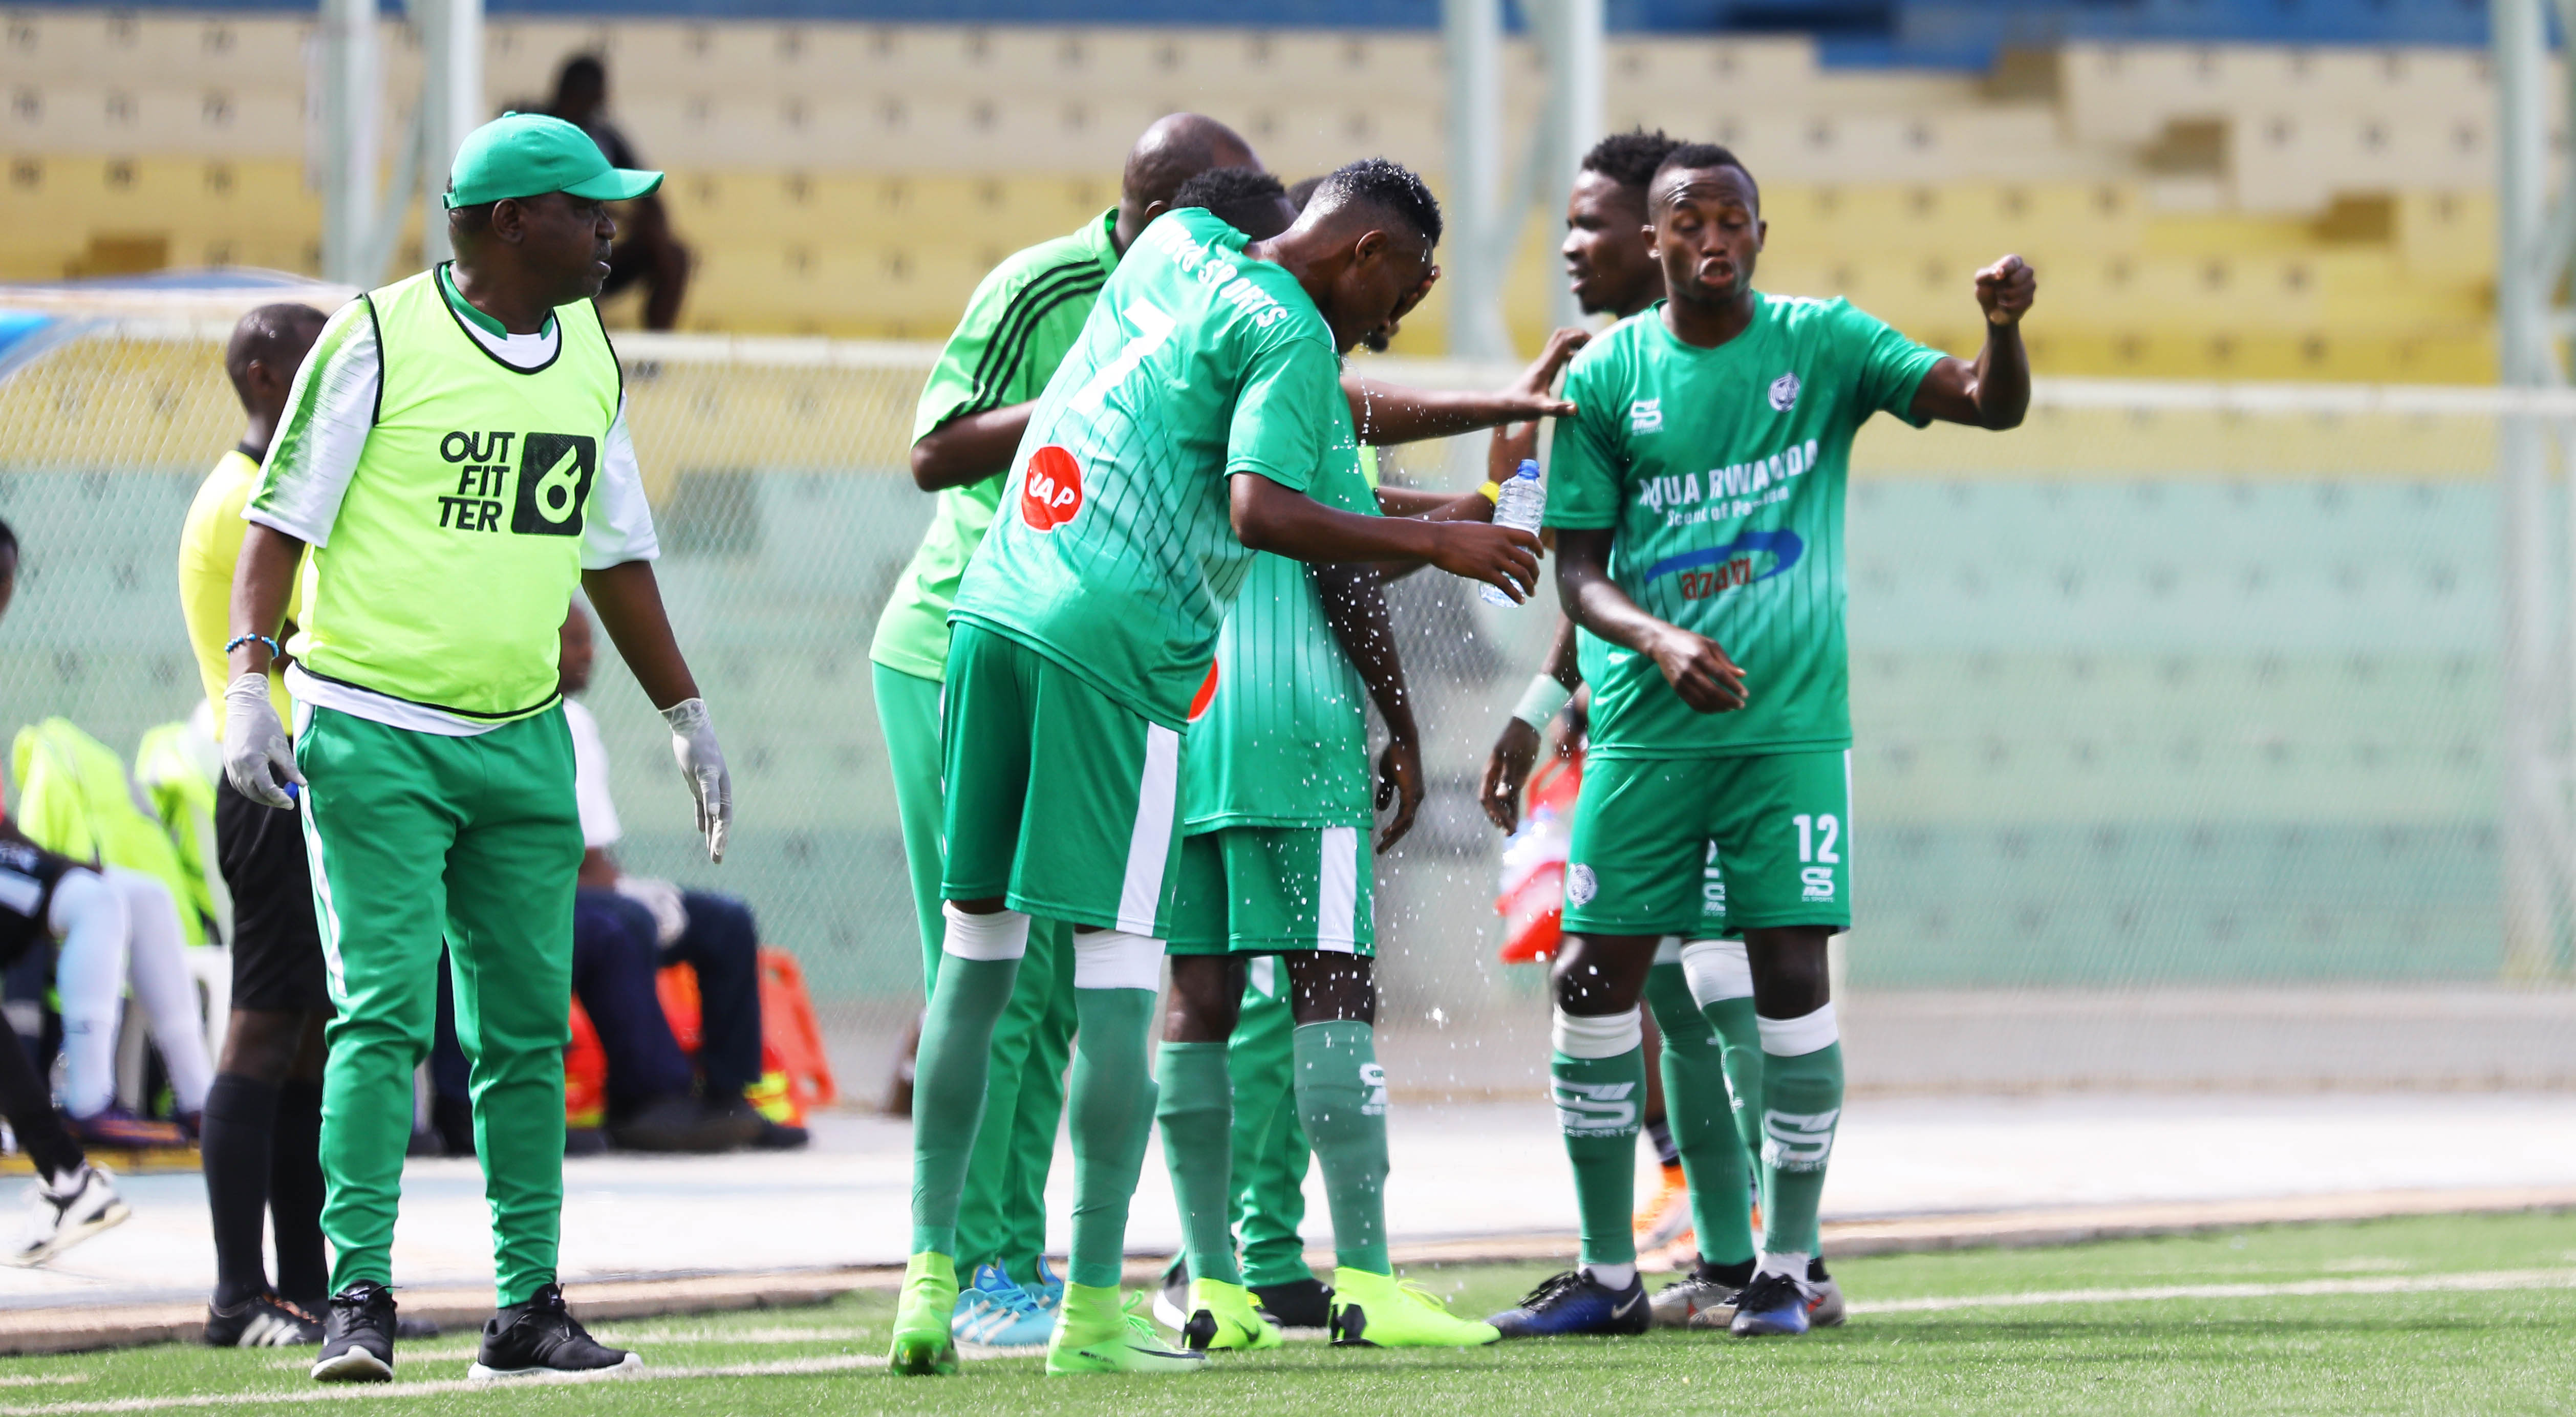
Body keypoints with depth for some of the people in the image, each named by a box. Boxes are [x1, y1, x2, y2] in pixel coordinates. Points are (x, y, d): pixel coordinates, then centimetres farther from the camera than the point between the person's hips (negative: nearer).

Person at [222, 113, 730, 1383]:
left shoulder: (590, 356, 11)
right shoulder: (377, 339, -7)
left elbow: (617, 555, 21)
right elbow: (280, 519, -8)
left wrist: (686, 718, 22)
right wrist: (249, 686, -19)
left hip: (523, 743, 6)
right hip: (372, 738, -6)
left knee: (527, 1027, 6)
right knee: (384, 1010, -12)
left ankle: (528, 1304, 11)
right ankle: (359, 1295, -11)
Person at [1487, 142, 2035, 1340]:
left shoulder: (1821, 344, 1)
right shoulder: (1605, 377, 2)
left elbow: (1989, 403, -9)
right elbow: (1578, 568, 2)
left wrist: (2004, 328, -31)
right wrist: (1656, 642, -17)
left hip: (1790, 725, -1)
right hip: (1644, 732, 1)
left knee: (1790, 979, -7)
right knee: (1594, 979, 0)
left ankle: (1785, 1267, 4)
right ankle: (1607, 1274, 12)